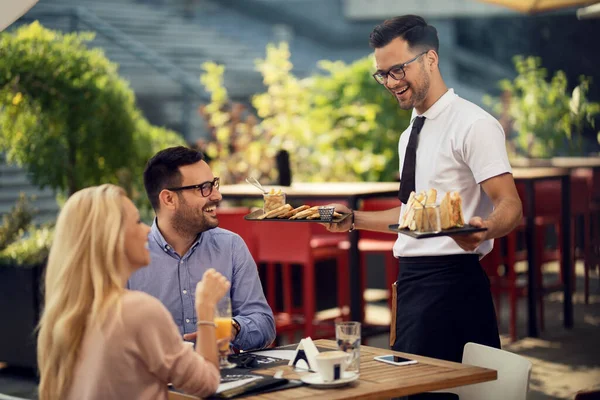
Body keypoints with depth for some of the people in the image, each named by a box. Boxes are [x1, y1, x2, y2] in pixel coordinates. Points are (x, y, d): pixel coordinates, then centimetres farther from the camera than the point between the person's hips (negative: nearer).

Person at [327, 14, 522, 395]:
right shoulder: (410, 134, 17)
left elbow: (510, 207, -15)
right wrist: (354, 218, 15)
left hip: (452, 279, -8)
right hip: (411, 278, 8)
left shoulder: (474, 124, -9)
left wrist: (483, 229, -36)